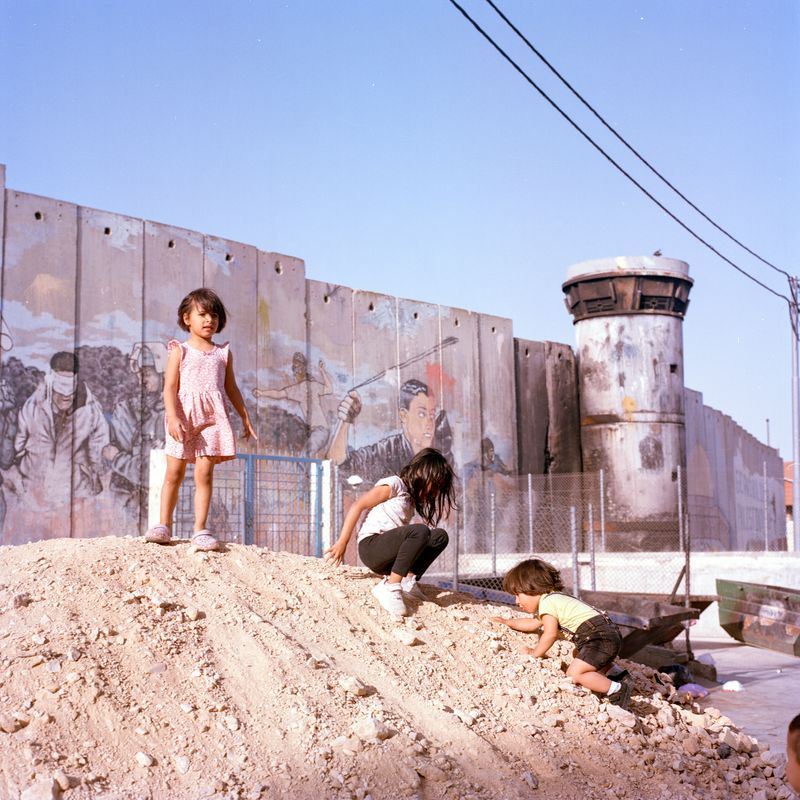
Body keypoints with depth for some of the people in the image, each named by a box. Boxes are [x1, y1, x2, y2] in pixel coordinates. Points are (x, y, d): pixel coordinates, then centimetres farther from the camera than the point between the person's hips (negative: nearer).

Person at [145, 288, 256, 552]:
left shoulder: (223, 353, 14)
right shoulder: (180, 351, 5)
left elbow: (231, 388, 21)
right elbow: (170, 387, -3)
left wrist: (245, 417, 20)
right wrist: (173, 417, -17)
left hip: (212, 419, 2)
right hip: (184, 418, -1)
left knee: (204, 474, -5)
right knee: (174, 473, 2)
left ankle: (200, 529, -3)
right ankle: (164, 525, 11)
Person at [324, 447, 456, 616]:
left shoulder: (412, 498, 23)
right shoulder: (394, 485, -2)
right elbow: (357, 506, -9)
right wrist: (342, 542, -15)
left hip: (390, 556, 8)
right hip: (371, 546, -8)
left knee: (440, 536, -3)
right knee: (420, 531, -31)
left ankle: (407, 580, -13)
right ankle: (389, 588, -29)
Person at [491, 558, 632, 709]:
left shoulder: (547, 602, -8)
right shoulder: (554, 599, 25)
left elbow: (550, 635, -12)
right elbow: (533, 624, 40)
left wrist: (535, 653, 2)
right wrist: (508, 622, 44)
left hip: (600, 636, -11)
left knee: (574, 674, -17)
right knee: (577, 656, 34)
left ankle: (618, 689, -20)